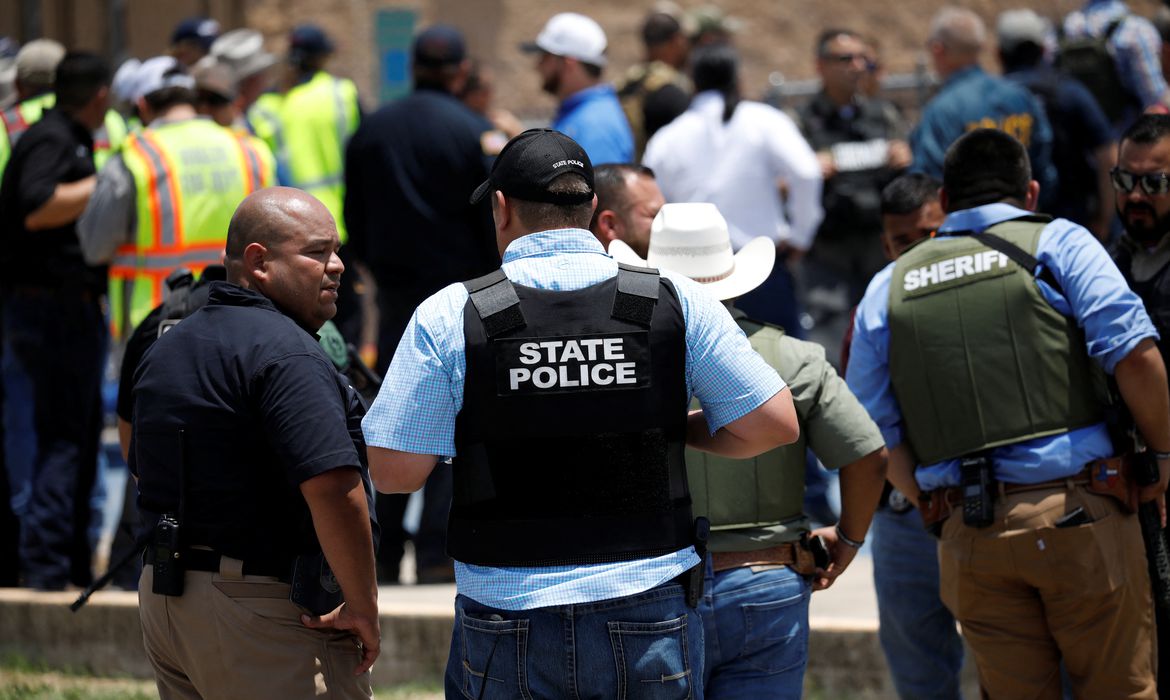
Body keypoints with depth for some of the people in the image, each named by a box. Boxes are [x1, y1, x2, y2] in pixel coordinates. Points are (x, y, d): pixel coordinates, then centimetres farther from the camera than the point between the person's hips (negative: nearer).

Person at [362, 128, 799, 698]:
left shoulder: (449, 317, -4)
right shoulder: (674, 302, -1)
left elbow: (395, 471, -4)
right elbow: (775, 423, 1)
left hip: (508, 622, -1)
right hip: (650, 620, 1)